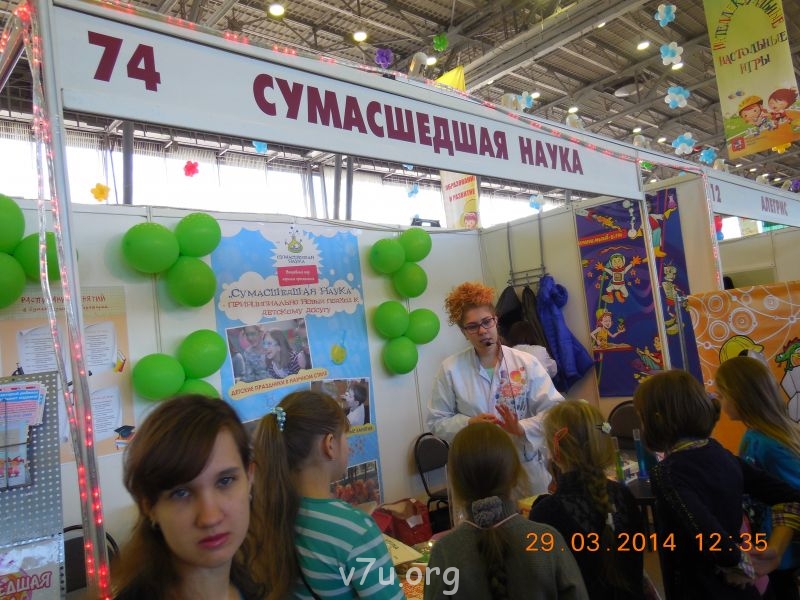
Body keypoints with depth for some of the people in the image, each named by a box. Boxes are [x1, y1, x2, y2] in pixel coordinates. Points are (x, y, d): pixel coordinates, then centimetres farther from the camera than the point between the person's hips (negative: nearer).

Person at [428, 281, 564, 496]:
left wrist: (521, 428, -19)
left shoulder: (526, 362, -1)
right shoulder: (450, 369, -1)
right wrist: (469, 423, -15)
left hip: (527, 467, 1)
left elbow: (555, 409, -4)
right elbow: (437, 422, 2)